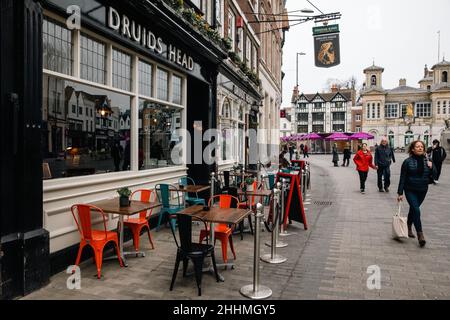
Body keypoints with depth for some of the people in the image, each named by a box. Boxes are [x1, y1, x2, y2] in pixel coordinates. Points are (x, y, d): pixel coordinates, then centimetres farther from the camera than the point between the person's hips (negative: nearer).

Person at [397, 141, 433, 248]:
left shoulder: (427, 161, 3)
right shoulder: (408, 162, -8)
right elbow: (402, 178, -7)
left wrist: (431, 168, -13)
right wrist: (400, 193, -9)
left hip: (422, 191, 4)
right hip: (410, 190, -4)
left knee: (413, 209, 17)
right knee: (416, 210, -13)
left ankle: (409, 228, 35)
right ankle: (420, 235, -10)